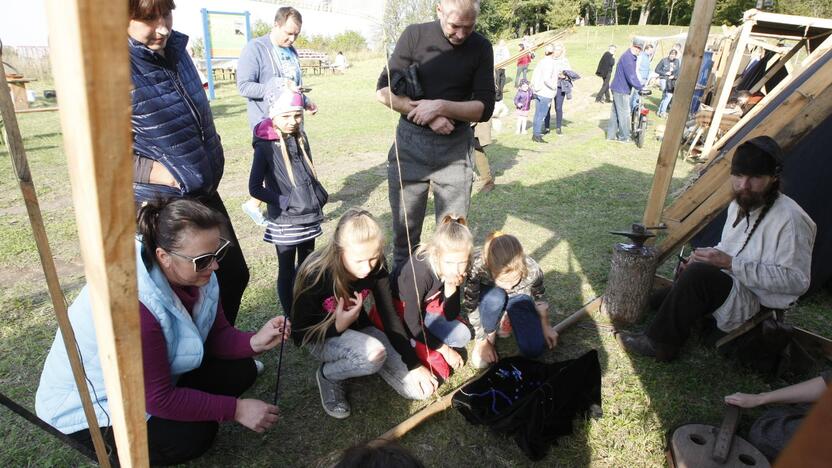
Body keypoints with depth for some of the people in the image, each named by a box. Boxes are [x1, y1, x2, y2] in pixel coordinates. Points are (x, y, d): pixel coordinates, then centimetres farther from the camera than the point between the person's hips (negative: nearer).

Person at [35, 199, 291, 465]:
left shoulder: (195, 270, -17)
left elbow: (217, 334, -7)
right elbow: (158, 398, -30)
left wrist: (254, 342, -28)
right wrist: (236, 409, -26)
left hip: (157, 376, 7)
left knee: (240, 370, -5)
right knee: (194, 434, -24)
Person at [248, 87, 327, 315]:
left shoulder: (300, 138, 4)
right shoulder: (265, 146, -13)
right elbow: (255, 188, -12)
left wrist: (319, 196, 3)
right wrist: (285, 202, -18)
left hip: (309, 217, 6)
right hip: (284, 222, -6)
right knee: (287, 271, 8)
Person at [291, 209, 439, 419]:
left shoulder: (376, 267, -18)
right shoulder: (316, 274, -30)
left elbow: (390, 317, -10)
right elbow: (299, 334, -17)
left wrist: (414, 364, -13)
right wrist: (337, 326, -32)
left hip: (358, 329, 4)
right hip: (321, 337, -4)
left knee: (419, 389, -6)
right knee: (375, 354, -38)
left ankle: (358, 362, 15)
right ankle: (328, 374, -6)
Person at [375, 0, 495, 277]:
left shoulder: (480, 48, 2)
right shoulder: (415, 35, -1)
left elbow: (484, 108, -2)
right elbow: (384, 91, -4)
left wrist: (441, 106, -16)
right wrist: (428, 116, -14)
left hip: (455, 149, 1)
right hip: (410, 143, 0)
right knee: (404, 230, 6)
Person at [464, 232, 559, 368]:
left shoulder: (531, 269, -34)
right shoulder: (477, 266, -40)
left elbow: (538, 298, -10)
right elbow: (471, 306, -25)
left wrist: (545, 326, 2)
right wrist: (482, 340, -17)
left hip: (518, 298, 1)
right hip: (489, 297, -1)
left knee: (534, 349, -17)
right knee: (495, 297, -38)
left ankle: (508, 317, 10)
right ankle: (489, 334, -9)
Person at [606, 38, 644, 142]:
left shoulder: (632, 57, 13)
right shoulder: (627, 57, -19)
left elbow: (633, 74, 17)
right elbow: (631, 77, -23)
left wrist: (639, 85, 9)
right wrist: (640, 88, -20)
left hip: (619, 88, 10)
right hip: (621, 90, -10)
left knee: (615, 112, 13)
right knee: (624, 113, -2)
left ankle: (611, 135, 20)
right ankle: (624, 137, 7)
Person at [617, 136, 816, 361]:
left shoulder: (790, 219, -20)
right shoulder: (739, 205, 7)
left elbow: (796, 280, -23)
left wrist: (731, 264, -25)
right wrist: (711, 254, 0)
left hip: (755, 304, -9)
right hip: (729, 286, 9)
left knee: (699, 274, -29)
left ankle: (660, 344, -15)